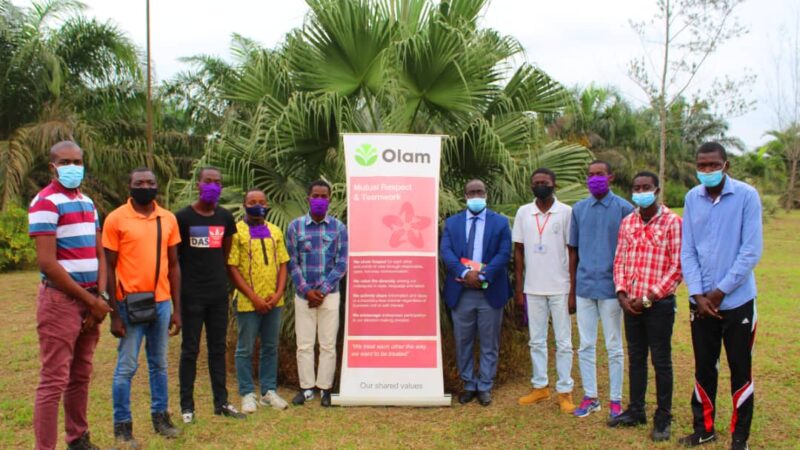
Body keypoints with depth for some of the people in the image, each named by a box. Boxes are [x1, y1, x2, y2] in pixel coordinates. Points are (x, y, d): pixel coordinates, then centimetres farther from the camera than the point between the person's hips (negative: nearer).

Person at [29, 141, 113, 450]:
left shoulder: (87, 202, 14)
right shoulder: (45, 203, -10)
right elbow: (47, 264, -17)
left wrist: (100, 297, -1)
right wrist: (90, 301, -13)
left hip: (90, 300, 8)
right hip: (60, 300, -7)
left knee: (81, 376, 15)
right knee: (54, 381, -4)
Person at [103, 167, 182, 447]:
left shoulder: (168, 219, 5)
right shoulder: (116, 219, -6)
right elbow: (109, 268, -5)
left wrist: (176, 308, 7)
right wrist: (114, 314, -8)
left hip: (161, 302, 4)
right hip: (130, 303, -4)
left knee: (159, 364, 14)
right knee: (126, 366, 3)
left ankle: (160, 417, 25)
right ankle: (122, 425, 15)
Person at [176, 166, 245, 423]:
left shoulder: (225, 217, 7)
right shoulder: (183, 217, -6)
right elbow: (173, 257, -1)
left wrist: (218, 277, 12)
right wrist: (180, 288, -1)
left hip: (219, 293, 4)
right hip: (192, 294, -4)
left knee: (218, 348, 11)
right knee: (190, 350, 3)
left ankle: (221, 402, 20)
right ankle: (187, 406, 13)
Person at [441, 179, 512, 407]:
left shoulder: (500, 222, 4)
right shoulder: (452, 222, 9)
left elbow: (504, 253, -6)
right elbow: (445, 251, -3)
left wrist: (483, 276, -17)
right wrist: (465, 273, -18)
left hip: (490, 292, -1)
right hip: (461, 292, 1)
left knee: (489, 343, 6)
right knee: (463, 342, 8)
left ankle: (485, 387, 18)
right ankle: (469, 385, 22)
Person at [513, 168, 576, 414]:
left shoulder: (566, 212, -4)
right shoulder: (523, 212, 3)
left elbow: (572, 250, -3)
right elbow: (518, 251, 7)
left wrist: (574, 289, -6)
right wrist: (518, 287, 4)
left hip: (560, 287, -3)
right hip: (533, 288, 3)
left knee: (563, 342, 5)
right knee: (536, 341, 12)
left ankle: (565, 391, 15)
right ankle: (540, 387, 24)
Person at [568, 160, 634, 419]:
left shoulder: (624, 209, -4)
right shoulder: (579, 209, 7)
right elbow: (574, 251, 10)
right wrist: (572, 290, 9)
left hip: (611, 287, -3)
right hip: (584, 287, 3)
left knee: (614, 348, 7)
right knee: (586, 346, 10)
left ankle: (615, 400, 19)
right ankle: (590, 397, 22)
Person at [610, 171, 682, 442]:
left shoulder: (672, 222, -8)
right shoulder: (627, 223, 8)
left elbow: (677, 267, -11)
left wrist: (649, 298, -13)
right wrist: (622, 294, -3)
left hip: (659, 303, -5)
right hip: (631, 304, 5)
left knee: (661, 362, 5)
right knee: (635, 358, 15)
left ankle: (663, 419, 18)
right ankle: (635, 411, 28)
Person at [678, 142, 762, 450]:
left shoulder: (746, 196, -9)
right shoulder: (692, 198, 3)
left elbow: (751, 251, -11)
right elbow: (687, 251, 2)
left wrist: (721, 291, -12)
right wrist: (698, 293, -7)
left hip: (737, 300, -3)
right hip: (701, 301, 3)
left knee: (740, 369, 8)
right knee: (704, 367, 13)